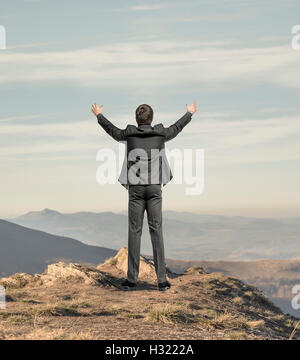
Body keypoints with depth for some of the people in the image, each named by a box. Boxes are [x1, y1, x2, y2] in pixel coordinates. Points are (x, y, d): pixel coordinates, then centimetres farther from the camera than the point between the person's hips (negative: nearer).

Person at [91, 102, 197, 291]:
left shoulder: (129, 135, 1)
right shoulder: (161, 134, 2)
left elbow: (111, 129, 22)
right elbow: (177, 127, 22)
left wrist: (99, 115, 42)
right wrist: (190, 113, 42)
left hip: (135, 188, 0)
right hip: (155, 187, 0)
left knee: (135, 231, 3)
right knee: (157, 231, 1)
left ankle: (132, 279, 5)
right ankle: (162, 279, 0)